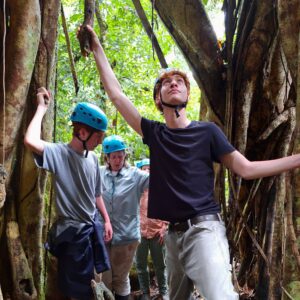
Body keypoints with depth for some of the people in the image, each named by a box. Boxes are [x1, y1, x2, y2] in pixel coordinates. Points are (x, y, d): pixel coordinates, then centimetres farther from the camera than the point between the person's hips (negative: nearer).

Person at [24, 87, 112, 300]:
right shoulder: (59, 153, -18)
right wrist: (42, 108, -24)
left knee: (96, 281, 23)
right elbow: (31, 141, -38)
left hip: (94, 227, 7)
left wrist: (107, 220, 15)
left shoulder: (93, 159, 2)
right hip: (73, 230, -6)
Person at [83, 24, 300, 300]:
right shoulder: (154, 133, 7)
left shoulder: (207, 131, 0)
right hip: (173, 233, 4)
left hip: (203, 228, -4)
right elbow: (116, 94, 9)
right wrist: (97, 48, 13)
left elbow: (246, 169, 1)